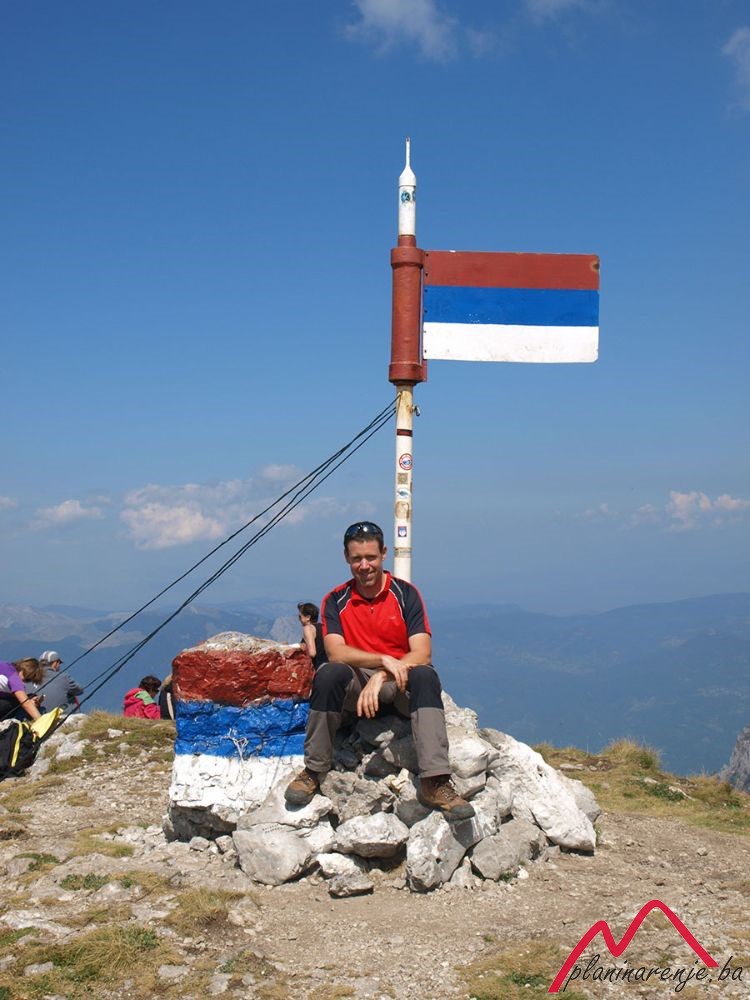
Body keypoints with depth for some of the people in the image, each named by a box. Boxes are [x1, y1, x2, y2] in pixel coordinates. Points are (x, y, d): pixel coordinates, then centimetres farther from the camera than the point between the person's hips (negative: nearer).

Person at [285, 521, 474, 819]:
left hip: (398, 683, 0)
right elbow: (335, 652, -14)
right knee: (328, 674, -33)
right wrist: (385, 660, -28)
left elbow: (421, 653, -12)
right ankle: (312, 772, -21)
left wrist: (382, 677, -28)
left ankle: (435, 782, -38)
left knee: (425, 675, -34)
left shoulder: (405, 593, -2)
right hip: (355, 683, 0)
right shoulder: (336, 600, 1)